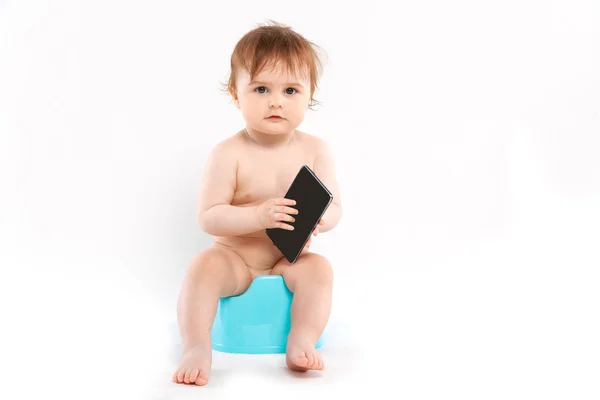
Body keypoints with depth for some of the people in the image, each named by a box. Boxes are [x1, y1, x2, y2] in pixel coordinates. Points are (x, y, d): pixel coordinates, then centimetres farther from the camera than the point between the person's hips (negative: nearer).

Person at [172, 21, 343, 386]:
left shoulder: (316, 150, -5)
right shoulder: (228, 154, -13)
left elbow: (334, 209, -3)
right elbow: (208, 218, -17)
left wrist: (317, 219, -29)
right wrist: (258, 216, -32)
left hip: (290, 258, 2)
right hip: (235, 255, -1)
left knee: (319, 268, -27)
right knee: (204, 267, -29)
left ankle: (301, 343, -24)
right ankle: (197, 350, -25)